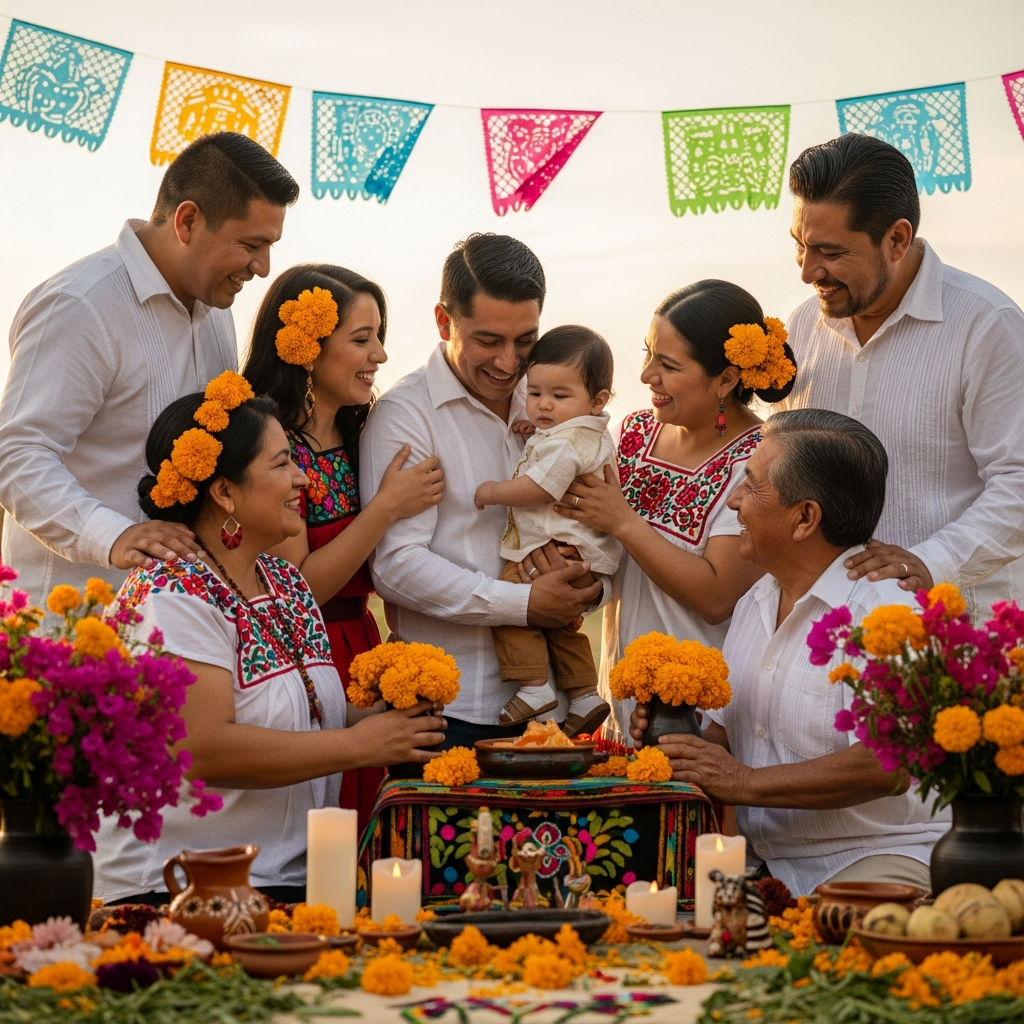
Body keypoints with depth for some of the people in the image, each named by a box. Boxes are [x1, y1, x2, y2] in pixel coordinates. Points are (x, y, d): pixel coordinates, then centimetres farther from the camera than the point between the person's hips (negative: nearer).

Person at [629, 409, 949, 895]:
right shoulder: (753, 604, 16)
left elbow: (888, 766, -24)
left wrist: (747, 782, -20)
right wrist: (678, 731, 0)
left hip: (876, 856, -8)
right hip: (764, 864, 8)